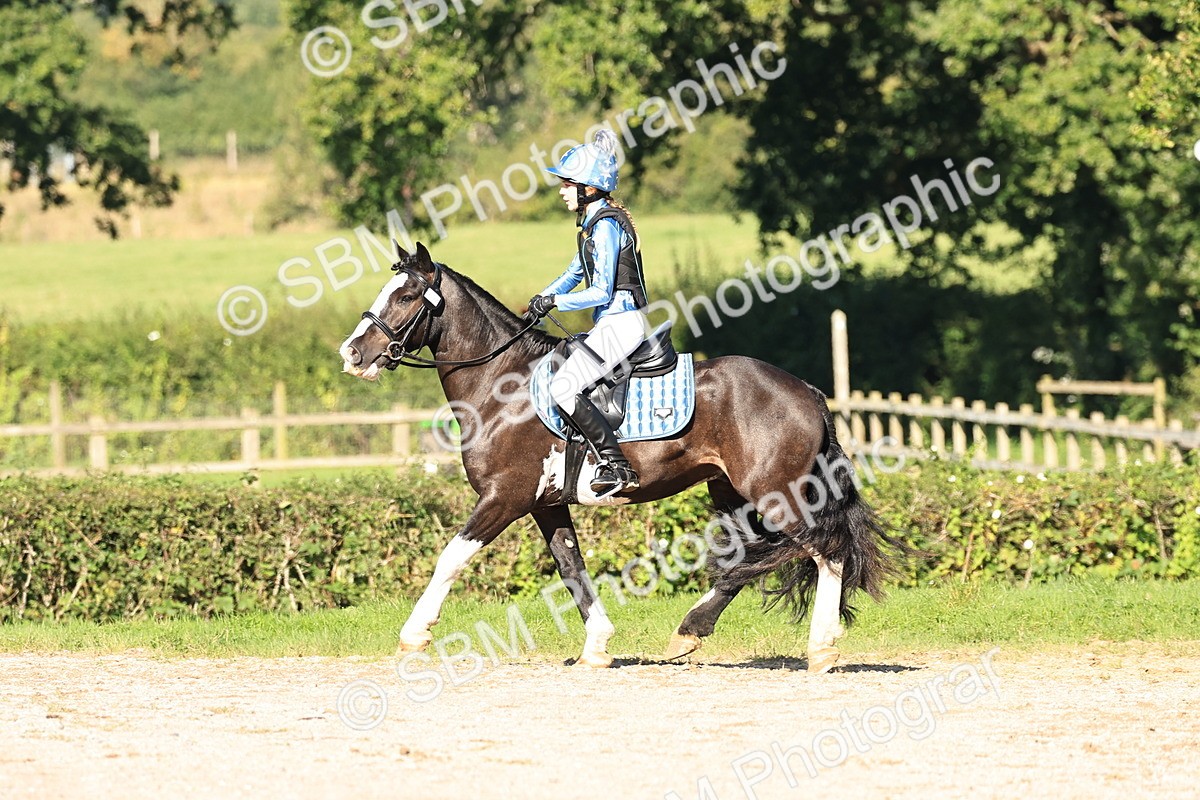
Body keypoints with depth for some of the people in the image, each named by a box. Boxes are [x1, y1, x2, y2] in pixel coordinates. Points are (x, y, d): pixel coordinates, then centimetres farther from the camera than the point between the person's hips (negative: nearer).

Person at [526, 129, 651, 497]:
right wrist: (543, 298, 9)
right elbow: (575, 273, 25)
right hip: (612, 324, 11)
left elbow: (601, 292, -19)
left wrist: (555, 302, -14)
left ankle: (616, 466, -22)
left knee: (563, 387, -21)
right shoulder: (593, 222, 15)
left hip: (620, 323, -11)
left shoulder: (605, 225, -15)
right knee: (563, 379, 20)